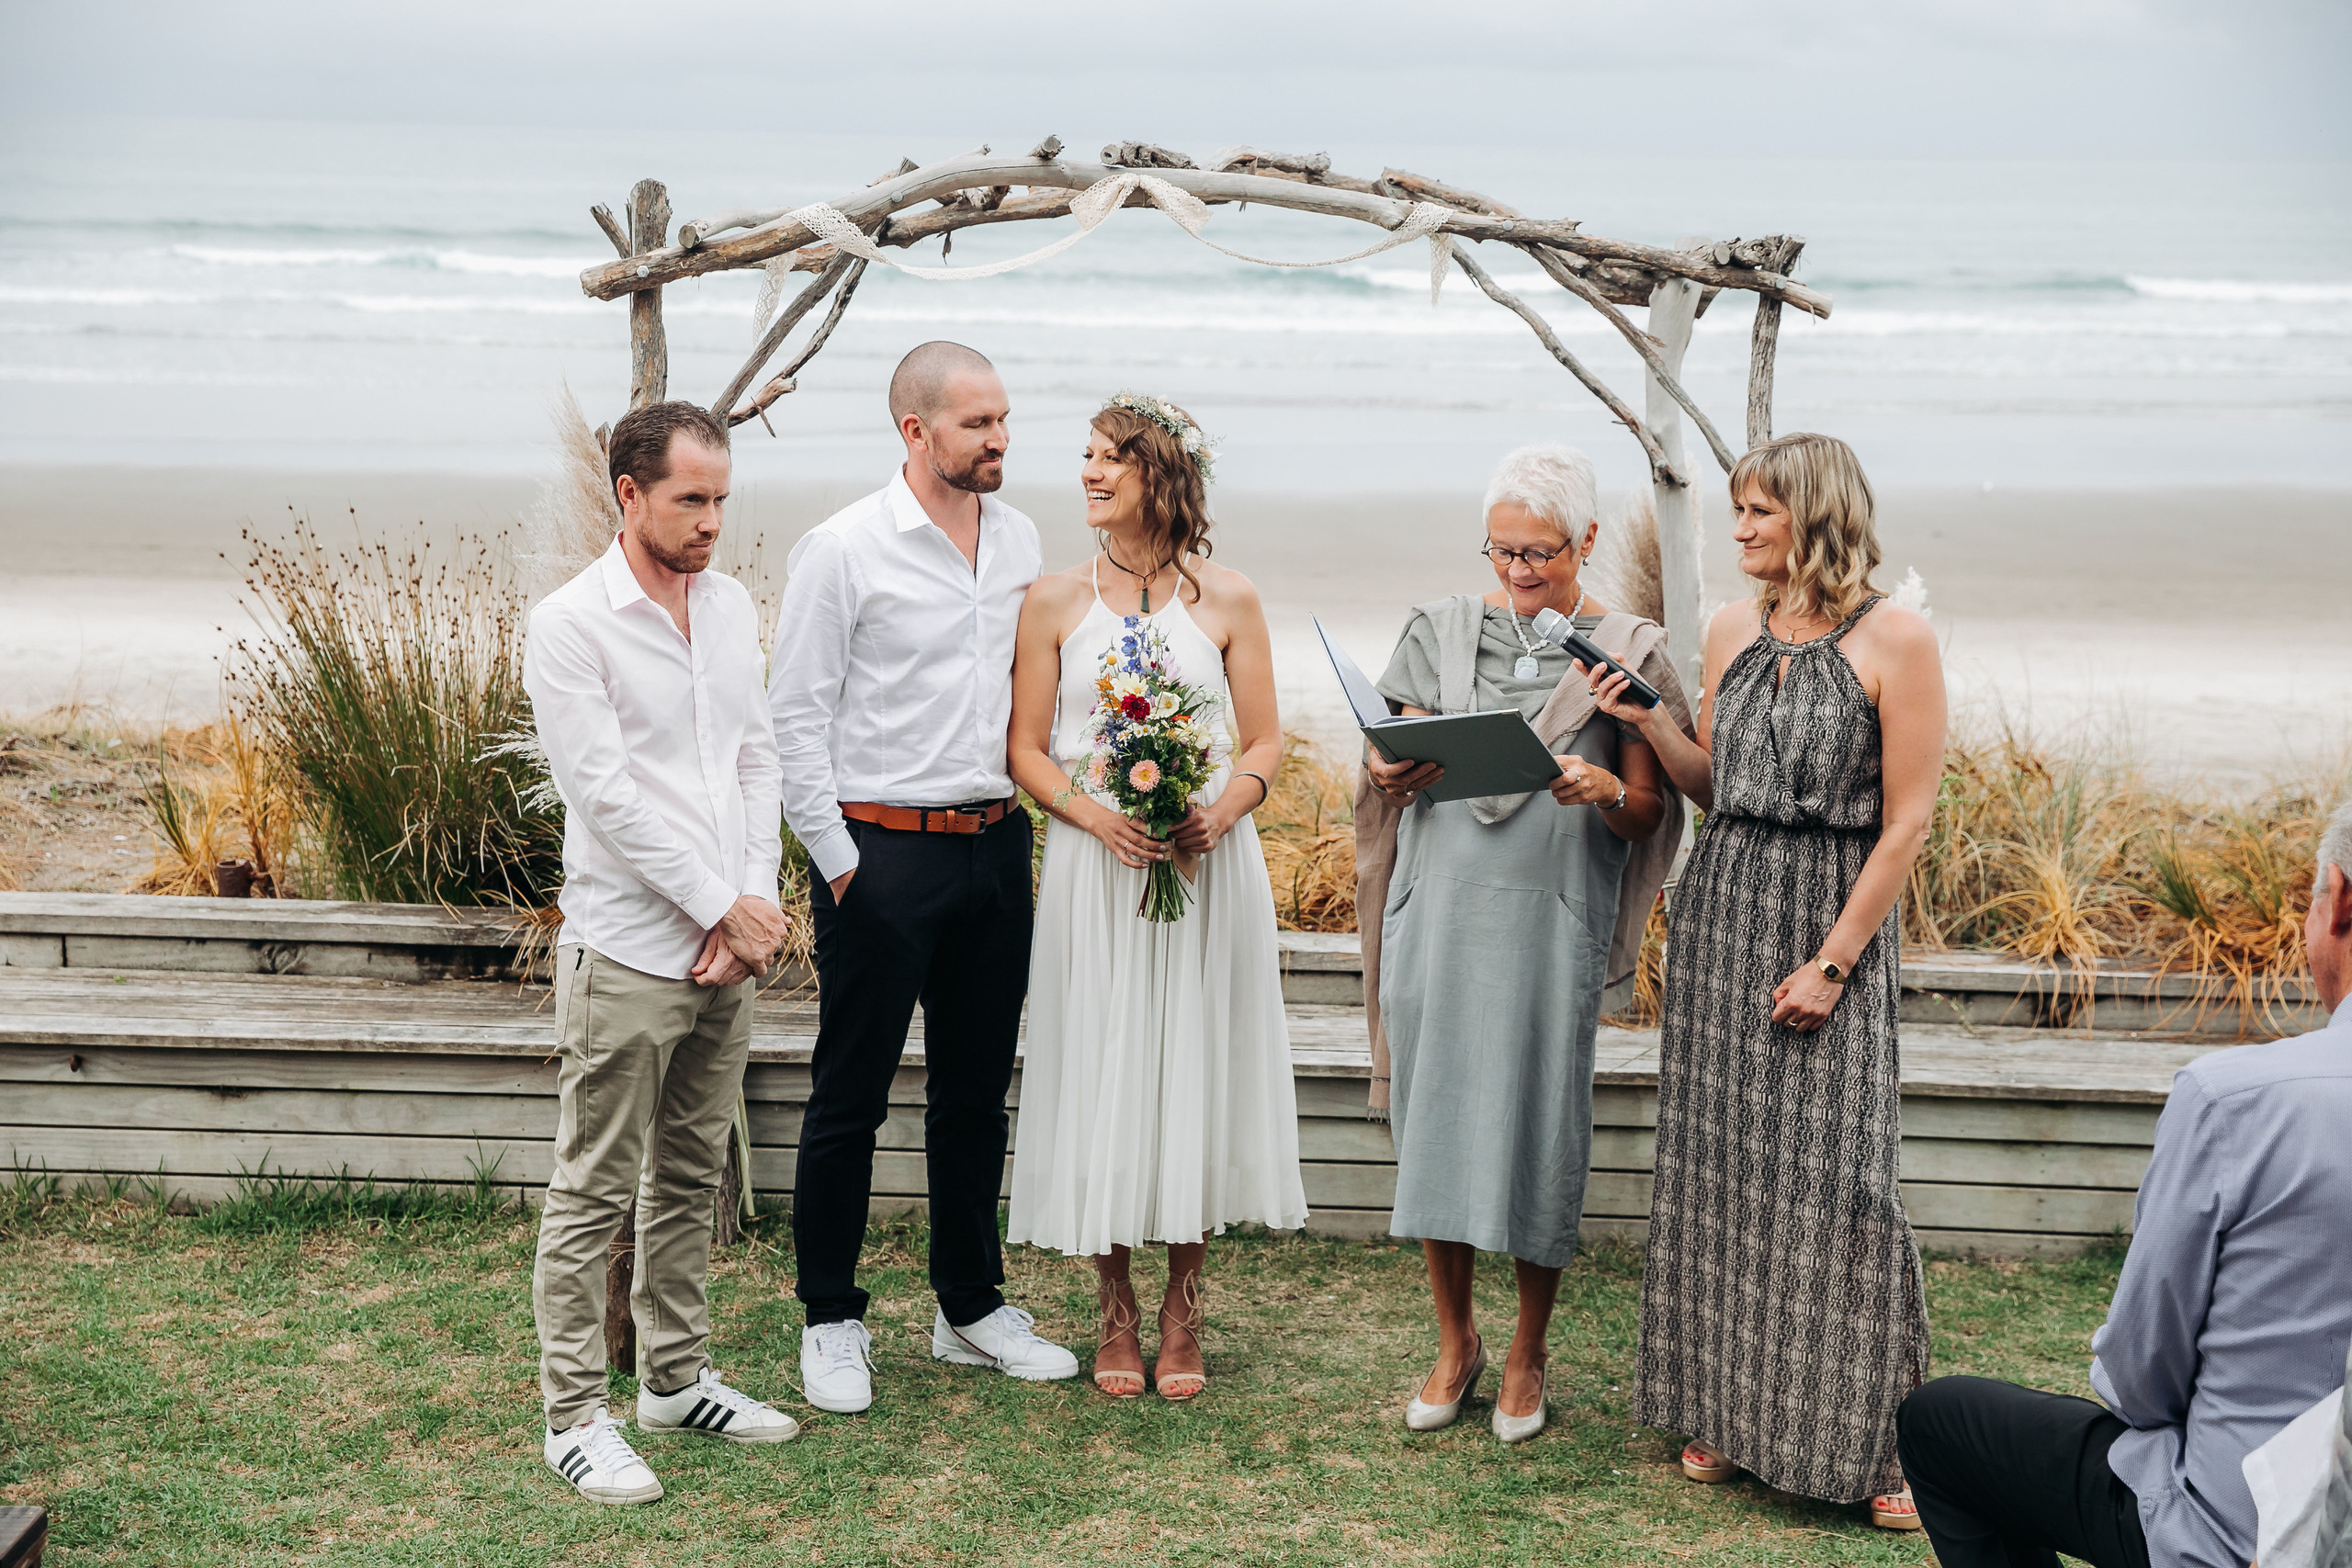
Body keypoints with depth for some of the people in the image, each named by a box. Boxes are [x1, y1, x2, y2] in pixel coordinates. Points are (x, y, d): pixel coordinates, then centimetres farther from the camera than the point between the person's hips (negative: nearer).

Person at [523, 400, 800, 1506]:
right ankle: (575, 1417, 8)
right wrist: (724, 906, -14)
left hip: (728, 951, 7)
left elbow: (757, 761, 10)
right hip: (627, 950, -7)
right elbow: (608, 796, -16)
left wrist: (758, 898, -3)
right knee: (594, 1194, 0)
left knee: (691, 1178, 16)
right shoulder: (570, 626, -11)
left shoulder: (732, 607, 10)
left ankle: (675, 1380, 28)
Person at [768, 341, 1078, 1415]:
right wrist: (839, 864, -10)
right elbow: (796, 719, -8)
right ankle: (832, 1324, 15)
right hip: (882, 851, -5)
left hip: (996, 845, 6)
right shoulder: (844, 549, -9)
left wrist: (1044, 804, 9)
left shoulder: (1019, 540, 9)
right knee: (850, 1098, 3)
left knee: (976, 1092, 14)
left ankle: (971, 1308, 26)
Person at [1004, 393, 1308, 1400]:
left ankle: (1181, 1313, 17)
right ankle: (1116, 1314, 16)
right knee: (1102, 1072, 2)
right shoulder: (1055, 603, 4)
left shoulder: (1227, 601, 3)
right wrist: (1093, 813, -15)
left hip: (1208, 865, 0)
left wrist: (1219, 813, -15)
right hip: (1093, 866, 0)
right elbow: (1027, 750, 3)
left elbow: (1265, 741, 4)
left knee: (1198, 1071, 4)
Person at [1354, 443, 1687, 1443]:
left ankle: (1527, 1356, 19)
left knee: (1540, 1124, 1)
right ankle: (1454, 1342, 22)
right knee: (1437, 1117, 4)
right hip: (1441, 908, 2)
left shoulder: (1627, 650, 3)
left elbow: (1649, 811, 4)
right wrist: (1391, 776, -10)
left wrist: (1608, 793, -18)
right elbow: (1401, 761, 13)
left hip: (1553, 919, -2)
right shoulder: (1441, 630, 9)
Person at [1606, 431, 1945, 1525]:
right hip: (1721, 905, 6)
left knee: (1832, 1170, -7)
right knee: (1719, 1163, 8)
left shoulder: (1895, 642, -9)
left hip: (1838, 915, -5)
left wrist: (1832, 962, -13)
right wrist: (1646, 724, -2)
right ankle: (1727, 1410, 20)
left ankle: (1870, 1442, 5)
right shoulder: (1732, 630, 9)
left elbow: (1907, 820, -10)